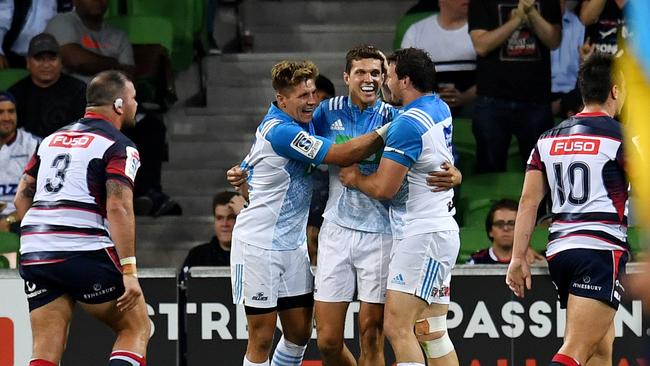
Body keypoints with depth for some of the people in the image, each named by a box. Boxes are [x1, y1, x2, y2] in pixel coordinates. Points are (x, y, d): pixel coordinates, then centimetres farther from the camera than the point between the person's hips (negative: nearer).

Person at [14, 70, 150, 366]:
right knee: (136, 329, 9)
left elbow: (22, 198, 20)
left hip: (34, 253, 6)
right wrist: (129, 271, -16)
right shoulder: (119, 147, -1)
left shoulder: (52, 139, 21)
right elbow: (118, 208, -13)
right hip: (86, 251, -6)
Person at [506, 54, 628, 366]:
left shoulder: (549, 139, 13)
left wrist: (518, 258, 9)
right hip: (601, 249, -7)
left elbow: (528, 200, 9)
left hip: (560, 248, 7)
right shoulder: (621, 137, -3)